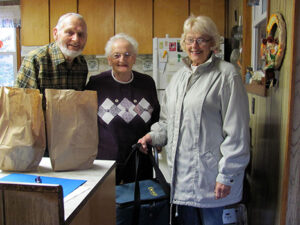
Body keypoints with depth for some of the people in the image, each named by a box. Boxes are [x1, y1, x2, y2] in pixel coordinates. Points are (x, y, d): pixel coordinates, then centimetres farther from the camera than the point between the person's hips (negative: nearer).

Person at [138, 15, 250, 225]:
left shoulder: (226, 74, -9)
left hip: (209, 171, -6)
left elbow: (236, 131, -12)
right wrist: (153, 136, 2)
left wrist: (226, 175, -13)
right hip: (181, 169, 6)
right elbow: (168, 120, 21)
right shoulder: (179, 76, 13)